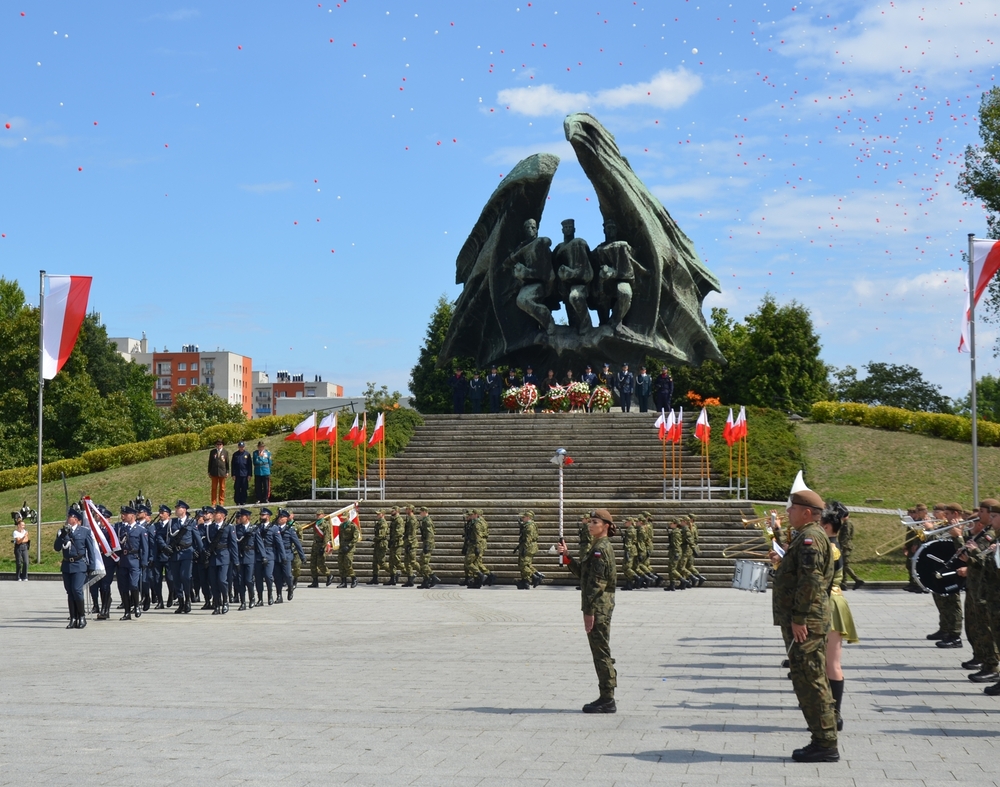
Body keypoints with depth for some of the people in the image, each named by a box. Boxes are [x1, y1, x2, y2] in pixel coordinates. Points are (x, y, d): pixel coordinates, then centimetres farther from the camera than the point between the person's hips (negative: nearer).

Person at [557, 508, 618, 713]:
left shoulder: (601, 549, -15)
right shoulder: (600, 547, 17)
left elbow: (596, 582, -20)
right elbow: (581, 572, 21)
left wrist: (589, 611, -22)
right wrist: (567, 556, 12)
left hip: (599, 607, -11)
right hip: (599, 607, 11)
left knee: (601, 653, -6)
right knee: (600, 652, 14)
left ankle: (607, 700, -2)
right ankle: (606, 698, 19)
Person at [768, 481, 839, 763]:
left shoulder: (810, 537, -15)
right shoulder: (805, 537, 19)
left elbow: (811, 580, -23)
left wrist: (799, 618, -23)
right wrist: (782, 563, 14)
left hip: (805, 623, -11)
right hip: (801, 620, 11)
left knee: (811, 682, -7)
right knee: (807, 682, 14)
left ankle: (826, 745, -3)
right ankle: (823, 741, 20)